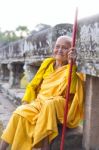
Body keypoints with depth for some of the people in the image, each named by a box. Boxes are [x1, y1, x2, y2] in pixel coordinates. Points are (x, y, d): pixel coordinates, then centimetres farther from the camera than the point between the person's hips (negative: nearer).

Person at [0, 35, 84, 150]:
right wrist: (25, 102, 1)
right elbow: (33, 85, 15)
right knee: (19, 113, -23)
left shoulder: (71, 68, 1)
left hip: (59, 107, -4)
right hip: (39, 102, 4)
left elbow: (71, 90, -20)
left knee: (49, 104, -37)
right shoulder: (47, 63, 14)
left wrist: (72, 65, -25)